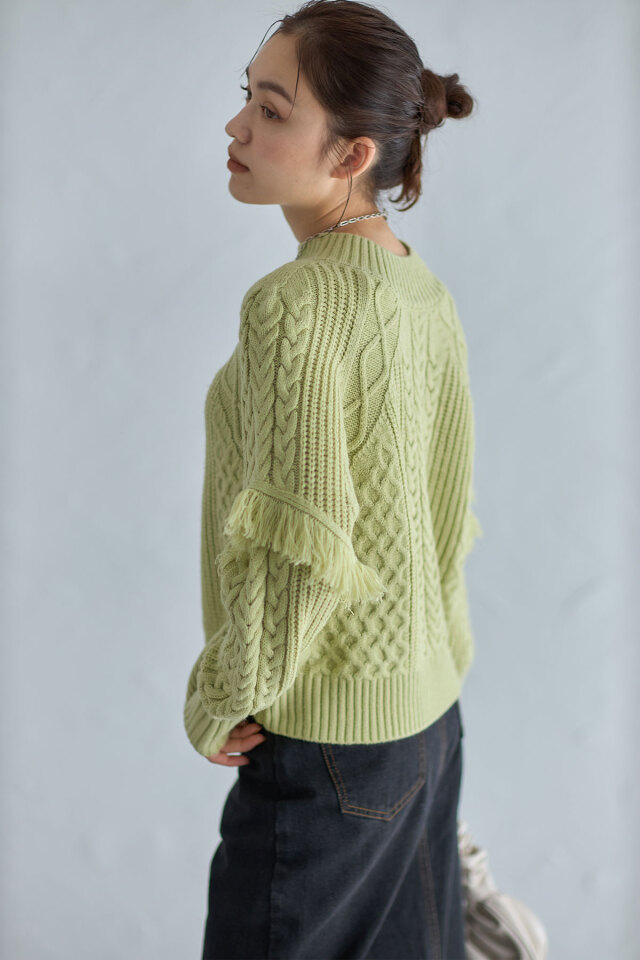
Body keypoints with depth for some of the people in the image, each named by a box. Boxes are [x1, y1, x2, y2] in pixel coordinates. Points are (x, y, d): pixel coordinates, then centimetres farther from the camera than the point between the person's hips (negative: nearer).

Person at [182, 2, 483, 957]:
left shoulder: (295, 304, -22)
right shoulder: (424, 290, 3)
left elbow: (298, 546, -24)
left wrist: (222, 698, -9)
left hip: (329, 732, -8)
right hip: (426, 701, 8)